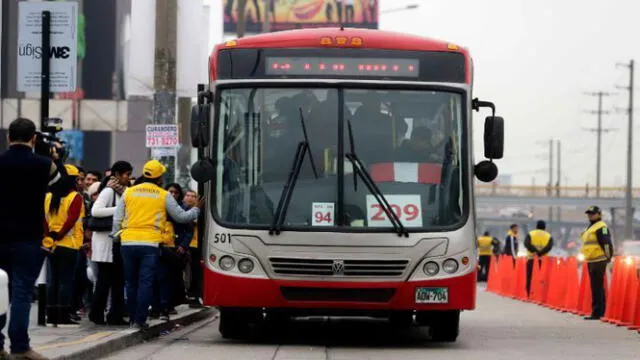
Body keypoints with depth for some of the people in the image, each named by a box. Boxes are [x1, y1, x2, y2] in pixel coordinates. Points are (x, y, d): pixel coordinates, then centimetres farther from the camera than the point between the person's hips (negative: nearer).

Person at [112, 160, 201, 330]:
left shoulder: (129, 193, 8)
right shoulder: (164, 196, 2)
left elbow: (117, 219, 9)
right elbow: (181, 217, 10)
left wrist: (116, 236, 21)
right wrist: (197, 209, 25)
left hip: (128, 242, 3)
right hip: (150, 244, -3)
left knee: (131, 282, 12)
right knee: (146, 282, -2)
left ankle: (132, 318, 18)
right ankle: (140, 320, -7)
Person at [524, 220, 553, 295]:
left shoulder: (530, 234, 7)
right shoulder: (549, 236, 8)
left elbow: (526, 243, -11)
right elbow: (549, 246, -10)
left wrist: (534, 251, -16)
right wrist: (540, 253, -18)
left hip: (531, 258, 0)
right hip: (543, 260, 0)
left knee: (530, 278, 6)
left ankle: (528, 294, 3)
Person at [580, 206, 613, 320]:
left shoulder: (601, 227, -12)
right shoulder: (590, 227, 20)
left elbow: (606, 244, -18)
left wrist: (608, 258, -19)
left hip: (599, 261, -11)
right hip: (591, 261, 11)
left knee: (597, 288, -10)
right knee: (596, 288, 15)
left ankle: (597, 313, -11)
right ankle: (601, 311, 21)